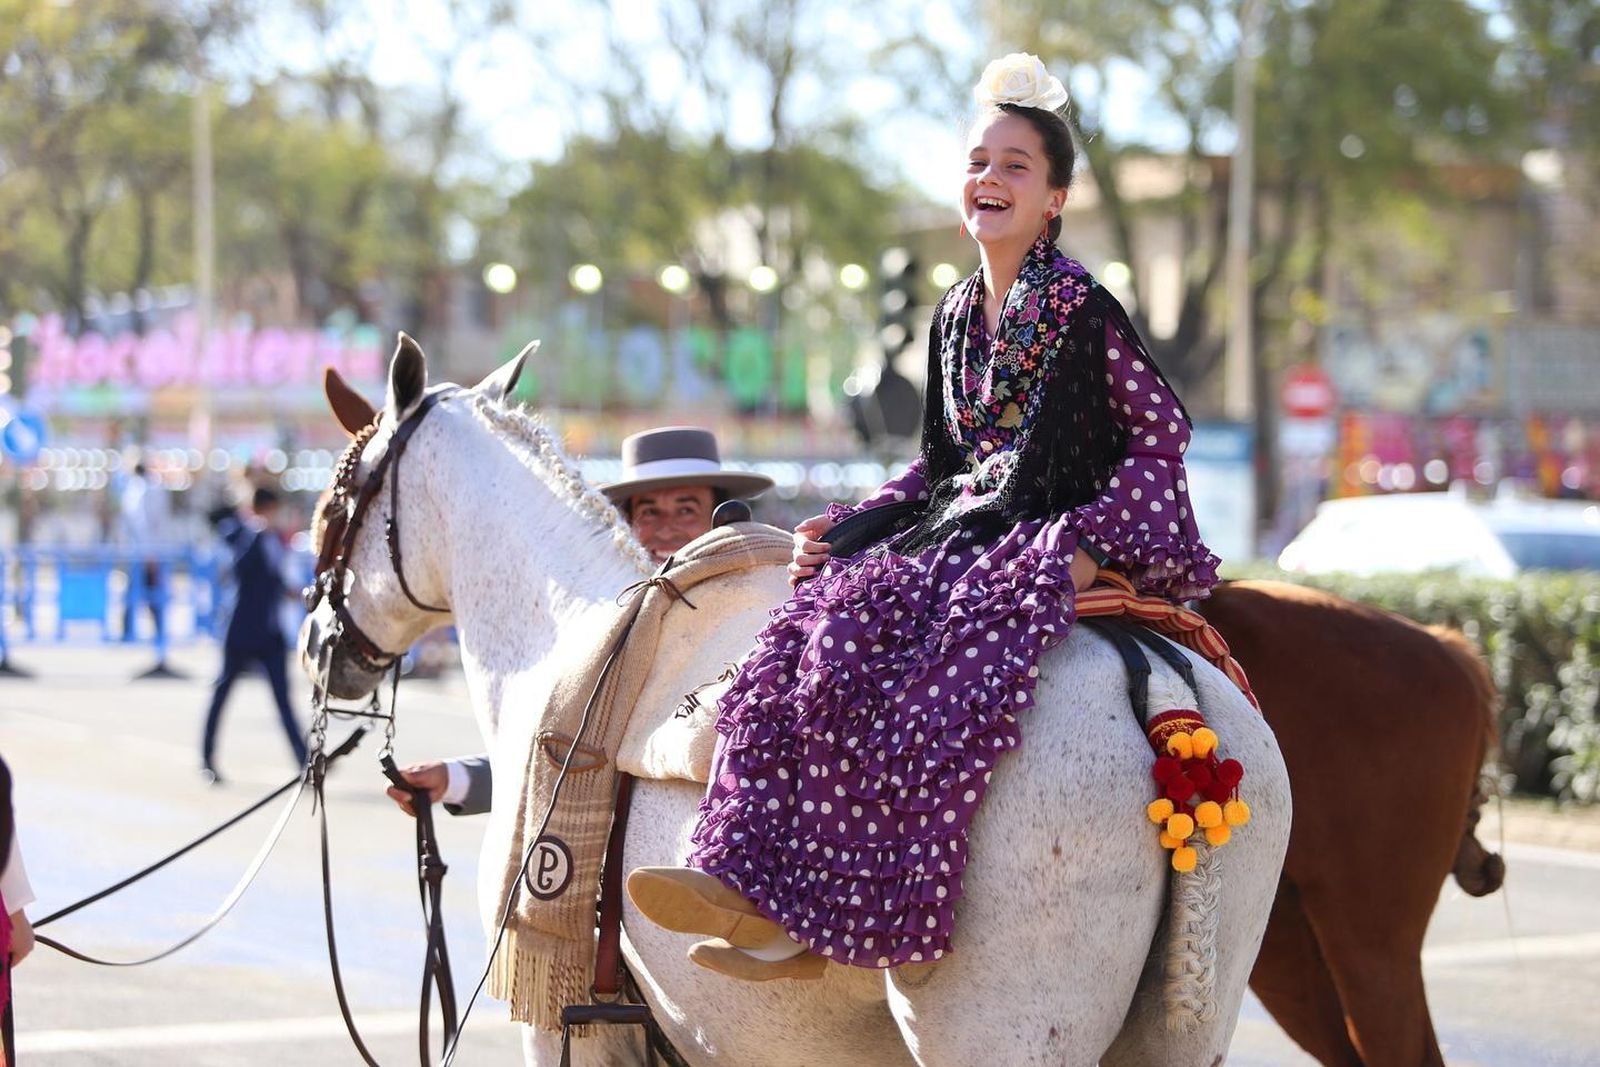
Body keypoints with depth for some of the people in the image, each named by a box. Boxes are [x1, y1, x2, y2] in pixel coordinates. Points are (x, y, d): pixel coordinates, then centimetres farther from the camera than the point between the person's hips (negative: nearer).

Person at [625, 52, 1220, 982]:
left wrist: (1089, 541, -16)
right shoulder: (958, 315, 16)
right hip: (958, 530, 7)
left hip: (1052, 543, -7)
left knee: (930, 695, -30)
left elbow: (1162, 435, -5)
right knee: (816, 629, -18)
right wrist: (849, 524, 10)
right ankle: (753, 879, -26)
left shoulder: (1084, 310, -5)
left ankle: (817, 919, -31)